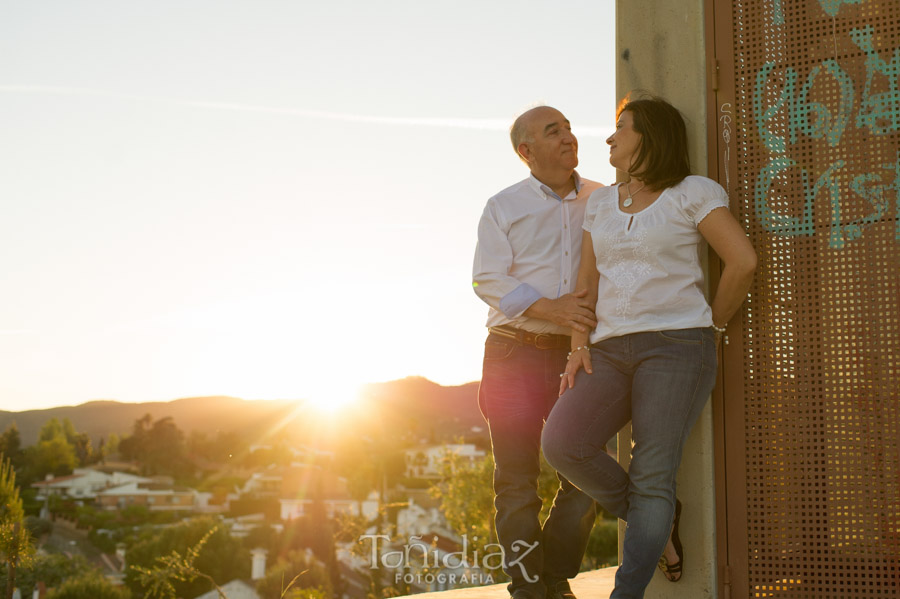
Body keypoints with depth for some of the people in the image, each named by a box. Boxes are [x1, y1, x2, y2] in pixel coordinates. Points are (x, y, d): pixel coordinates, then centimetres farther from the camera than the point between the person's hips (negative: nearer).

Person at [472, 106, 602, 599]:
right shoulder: (503, 207, 5)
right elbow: (488, 279, -6)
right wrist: (548, 308, -18)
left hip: (578, 354, 2)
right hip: (516, 354, -2)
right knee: (516, 477, -1)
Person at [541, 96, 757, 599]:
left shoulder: (693, 193, 2)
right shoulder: (601, 203, 20)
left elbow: (744, 261, -5)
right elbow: (587, 281, 17)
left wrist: (714, 325, 2)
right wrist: (580, 346, 4)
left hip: (676, 346, -5)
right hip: (611, 350, 5)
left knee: (652, 477, -13)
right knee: (563, 443, -18)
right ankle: (659, 521, 3)